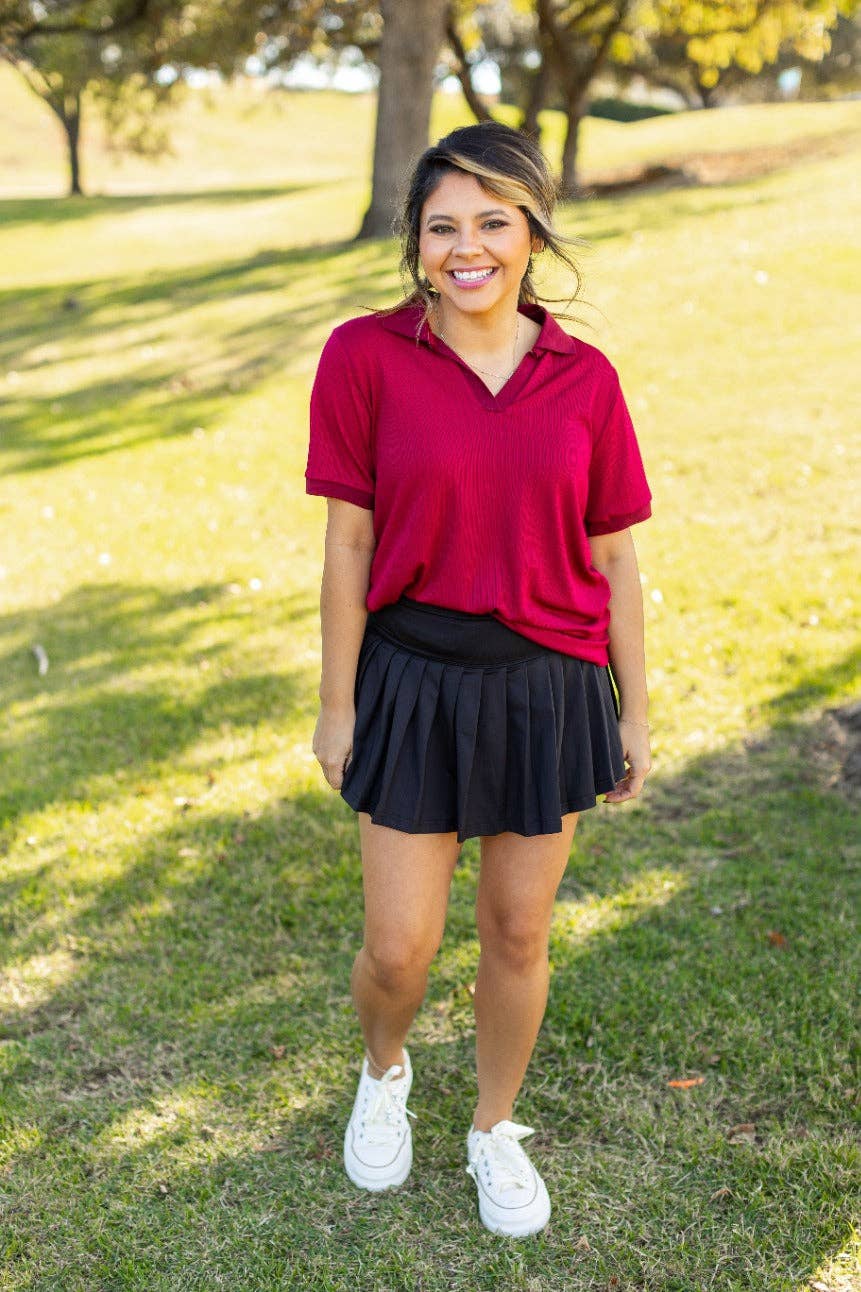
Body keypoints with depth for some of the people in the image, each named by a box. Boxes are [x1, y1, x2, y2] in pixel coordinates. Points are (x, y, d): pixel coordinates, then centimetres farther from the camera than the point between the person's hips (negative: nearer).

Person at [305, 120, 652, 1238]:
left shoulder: (585, 380, -2)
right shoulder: (366, 356, -7)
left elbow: (614, 562, 4)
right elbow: (348, 545, -5)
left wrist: (635, 713, 6)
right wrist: (337, 706, -3)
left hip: (549, 686, 2)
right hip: (414, 679, -1)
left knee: (519, 936, 13)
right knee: (399, 948, 4)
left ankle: (496, 1129, 39)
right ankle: (384, 1072, 41)